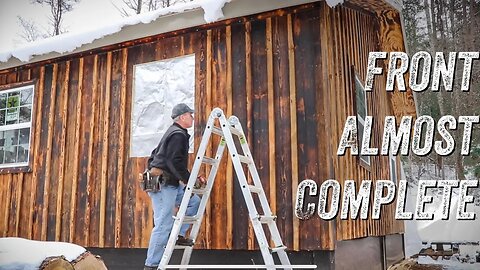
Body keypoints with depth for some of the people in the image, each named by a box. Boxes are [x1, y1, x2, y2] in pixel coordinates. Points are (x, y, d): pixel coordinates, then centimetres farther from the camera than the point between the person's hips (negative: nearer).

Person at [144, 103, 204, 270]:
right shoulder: (178, 134, -11)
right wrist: (189, 180, -17)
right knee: (164, 225, -8)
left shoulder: (173, 132, 21)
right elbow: (175, 162, -22)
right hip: (163, 185, -10)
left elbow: (154, 155, 26)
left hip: (170, 183, 10)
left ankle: (178, 235, 10)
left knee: (194, 201, 13)